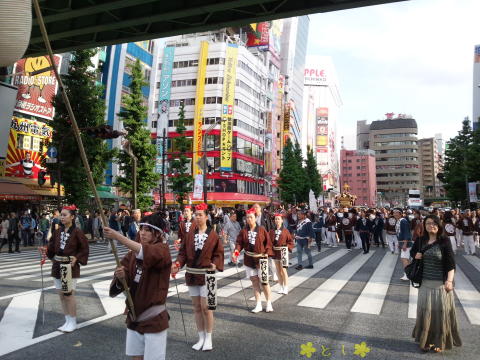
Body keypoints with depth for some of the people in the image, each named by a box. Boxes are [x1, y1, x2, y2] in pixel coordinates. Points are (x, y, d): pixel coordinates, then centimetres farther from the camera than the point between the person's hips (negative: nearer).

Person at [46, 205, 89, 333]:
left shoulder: (77, 232, -10)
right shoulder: (58, 231, 6)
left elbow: (84, 249, -6)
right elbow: (52, 246, 12)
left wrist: (77, 258, -18)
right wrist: (51, 256, -6)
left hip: (70, 267, -6)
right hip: (57, 266, 6)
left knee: (69, 294, -2)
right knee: (61, 295, 11)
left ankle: (73, 322, 13)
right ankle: (67, 321, 24)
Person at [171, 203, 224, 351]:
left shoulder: (213, 235, -5)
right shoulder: (189, 235, 4)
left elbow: (218, 253, -5)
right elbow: (183, 253, 2)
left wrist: (215, 265, -23)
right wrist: (177, 264, -15)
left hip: (206, 275, -4)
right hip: (192, 275, 4)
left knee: (206, 307, -2)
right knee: (196, 307, 12)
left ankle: (208, 339, 15)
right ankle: (201, 338, 25)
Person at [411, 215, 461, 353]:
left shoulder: (444, 241, -9)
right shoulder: (421, 240, 2)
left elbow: (451, 263, -11)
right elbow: (412, 252, 19)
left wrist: (449, 281, -19)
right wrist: (416, 255, -4)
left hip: (441, 283, -3)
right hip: (425, 282, 3)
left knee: (440, 311, 6)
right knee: (425, 311, 10)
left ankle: (440, 342, 22)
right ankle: (426, 340, 25)